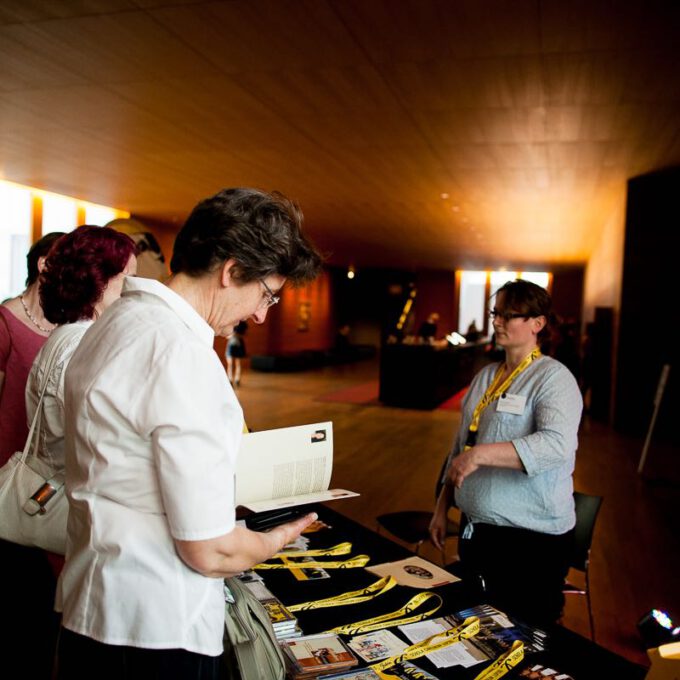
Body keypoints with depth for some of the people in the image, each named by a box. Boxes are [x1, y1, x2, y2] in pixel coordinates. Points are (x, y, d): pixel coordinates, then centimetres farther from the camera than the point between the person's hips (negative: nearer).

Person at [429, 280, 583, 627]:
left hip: (531, 540, -8)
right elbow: (461, 448, 16)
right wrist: (442, 508, 14)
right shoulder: (486, 376, 11)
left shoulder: (553, 378, -12)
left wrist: (481, 454, -36)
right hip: (476, 530, 8)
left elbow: (557, 444, -30)